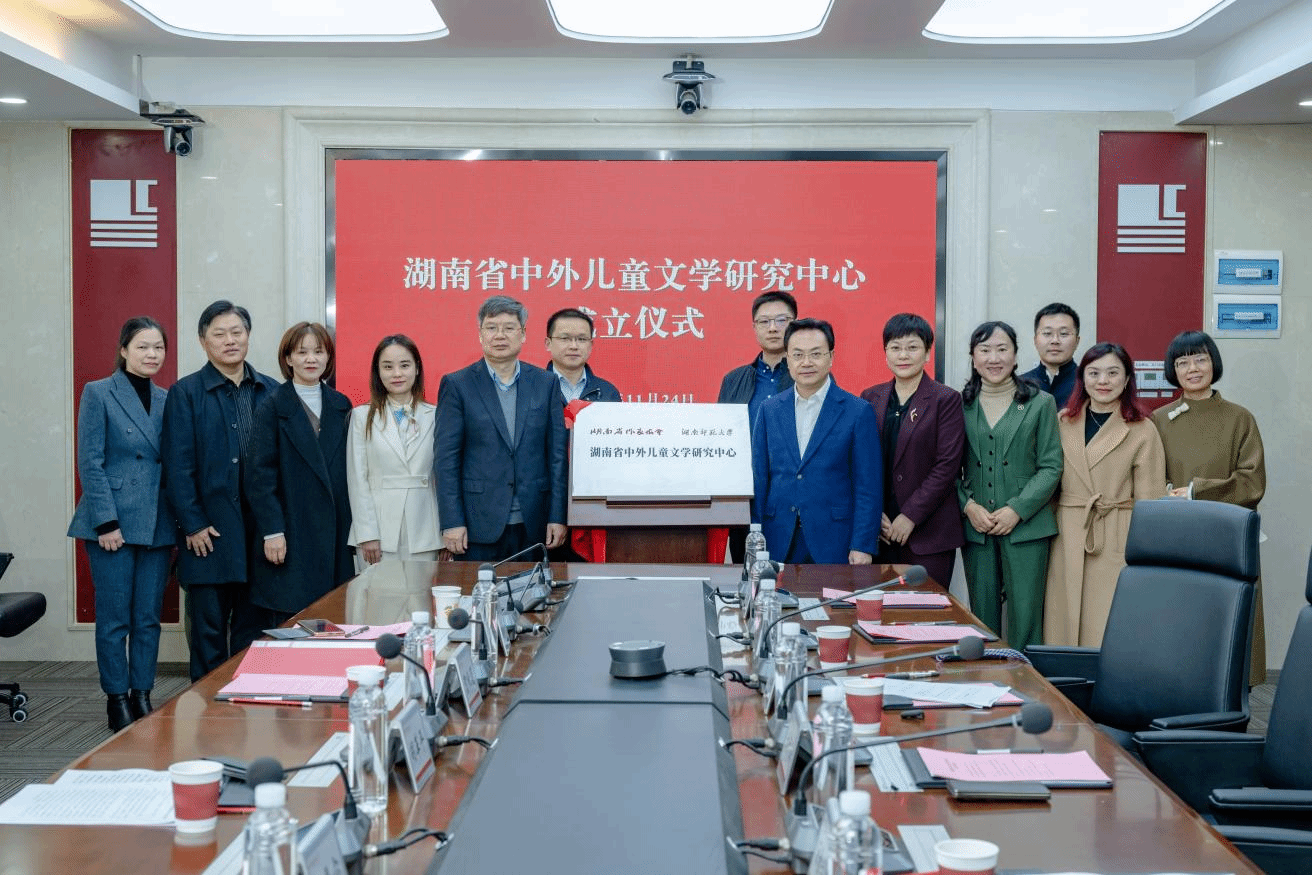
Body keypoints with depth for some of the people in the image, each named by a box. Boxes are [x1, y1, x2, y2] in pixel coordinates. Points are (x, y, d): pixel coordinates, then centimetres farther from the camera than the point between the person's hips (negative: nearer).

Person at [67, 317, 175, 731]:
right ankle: (117, 701, 11)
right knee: (115, 619, 1)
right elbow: (90, 463, -7)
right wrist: (107, 522, -14)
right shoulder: (99, 393, -2)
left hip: (157, 525, 4)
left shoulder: (167, 400, 11)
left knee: (148, 619, 7)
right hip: (113, 523, -4)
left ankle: (142, 696, 16)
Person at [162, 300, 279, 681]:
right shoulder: (185, 393, 0)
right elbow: (178, 466, -5)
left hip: (261, 528, 3)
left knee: (253, 627, 10)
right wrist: (192, 524, -11)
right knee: (209, 630, 4)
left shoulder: (271, 392, 8)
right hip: (209, 531, -3)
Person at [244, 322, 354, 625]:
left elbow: (347, 472, 13)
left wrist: (350, 529, 7)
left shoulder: (341, 405, 13)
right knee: (286, 624, -4)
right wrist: (272, 531, -12)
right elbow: (259, 475, -5)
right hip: (289, 536, -4)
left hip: (334, 534, 4)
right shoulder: (272, 407, -1)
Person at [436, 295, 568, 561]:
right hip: (479, 524, -2)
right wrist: (452, 522, -8)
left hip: (534, 526, 2)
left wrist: (558, 517, 0)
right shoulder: (457, 385, 2)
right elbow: (446, 458, -1)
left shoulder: (546, 384, 8)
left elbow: (557, 454, 6)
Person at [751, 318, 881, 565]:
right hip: (779, 542, 3)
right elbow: (759, 477, 9)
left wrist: (863, 546, -9)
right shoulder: (770, 409, 8)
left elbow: (868, 487, -3)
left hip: (834, 544, -2)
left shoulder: (858, 412, -1)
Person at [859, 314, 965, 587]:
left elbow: (947, 465, -7)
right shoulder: (870, 399, 11)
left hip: (929, 532, -3)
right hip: (880, 533, 3)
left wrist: (911, 516, -11)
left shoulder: (946, 399, -1)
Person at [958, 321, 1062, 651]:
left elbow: (1051, 467, -1)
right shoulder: (960, 405, 7)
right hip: (975, 527, 2)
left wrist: (1016, 510, -11)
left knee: (1025, 617, -3)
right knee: (983, 615, 7)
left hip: (1026, 526, -2)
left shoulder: (1040, 403, 3)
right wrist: (969, 506, -8)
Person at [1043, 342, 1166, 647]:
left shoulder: (1142, 431, 0)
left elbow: (1149, 502, -1)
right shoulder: (1061, 423, 10)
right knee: (1064, 622, 4)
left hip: (1117, 542, -3)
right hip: (1066, 539, 3)